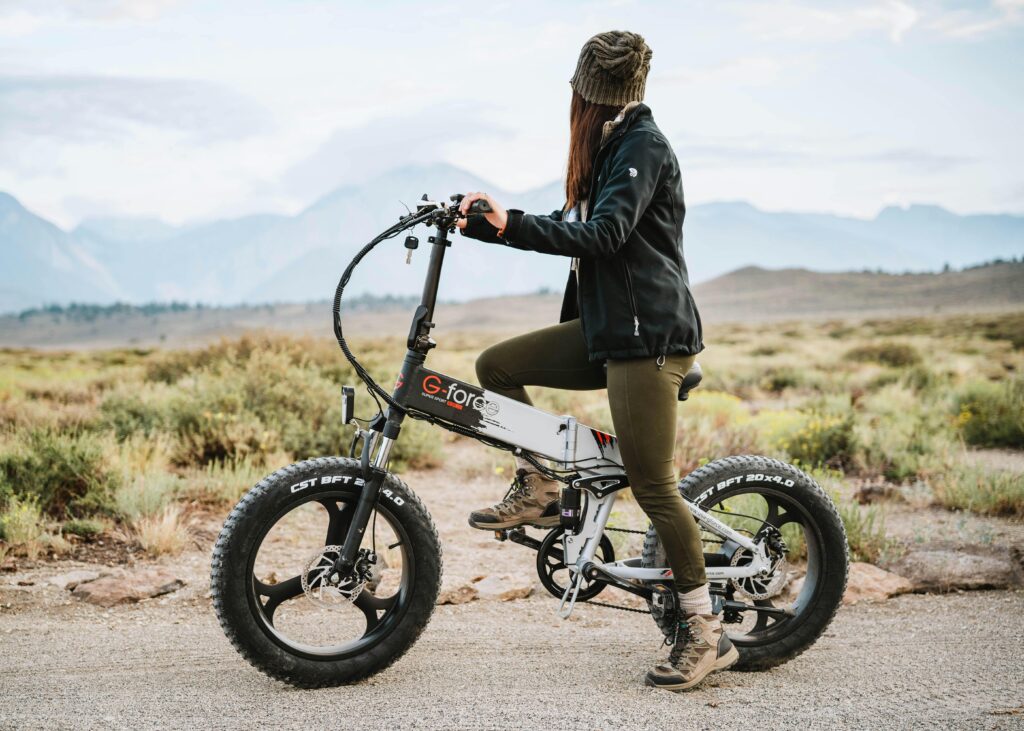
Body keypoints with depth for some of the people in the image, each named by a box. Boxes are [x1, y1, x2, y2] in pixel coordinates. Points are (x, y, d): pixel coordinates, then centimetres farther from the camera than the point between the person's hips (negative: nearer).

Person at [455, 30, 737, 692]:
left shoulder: (643, 146, -11)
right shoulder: (612, 145, 17)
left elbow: (603, 235, -24)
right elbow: (577, 232, 19)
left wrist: (510, 224, -28)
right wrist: (485, 222, 15)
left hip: (649, 338, -9)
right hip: (604, 329, 9)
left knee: (652, 485, -8)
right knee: (497, 365, 5)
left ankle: (707, 635, 2)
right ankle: (539, 489, 14)